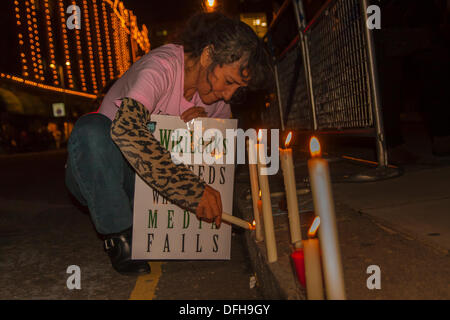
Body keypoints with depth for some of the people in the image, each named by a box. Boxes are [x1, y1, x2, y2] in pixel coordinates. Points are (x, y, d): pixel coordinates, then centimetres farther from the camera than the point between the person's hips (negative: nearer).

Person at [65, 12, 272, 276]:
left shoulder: (217, 94, -3)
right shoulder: (162, 66, -26)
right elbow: (125, 128, -44)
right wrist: (194, 190, -47)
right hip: (96, 178, -5)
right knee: (93, 128, -36)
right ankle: (119, 237, -20)